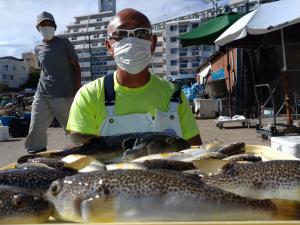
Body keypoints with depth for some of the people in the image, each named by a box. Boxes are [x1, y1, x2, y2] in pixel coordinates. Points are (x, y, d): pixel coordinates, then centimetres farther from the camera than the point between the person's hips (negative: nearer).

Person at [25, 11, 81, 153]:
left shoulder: (64, 43, 5)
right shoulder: (38, 48, 17)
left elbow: (76, 66, 1)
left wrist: (77, 90, -8)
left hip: (64, 94, -4)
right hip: (42, 94, 4)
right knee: (35, 129, -1)